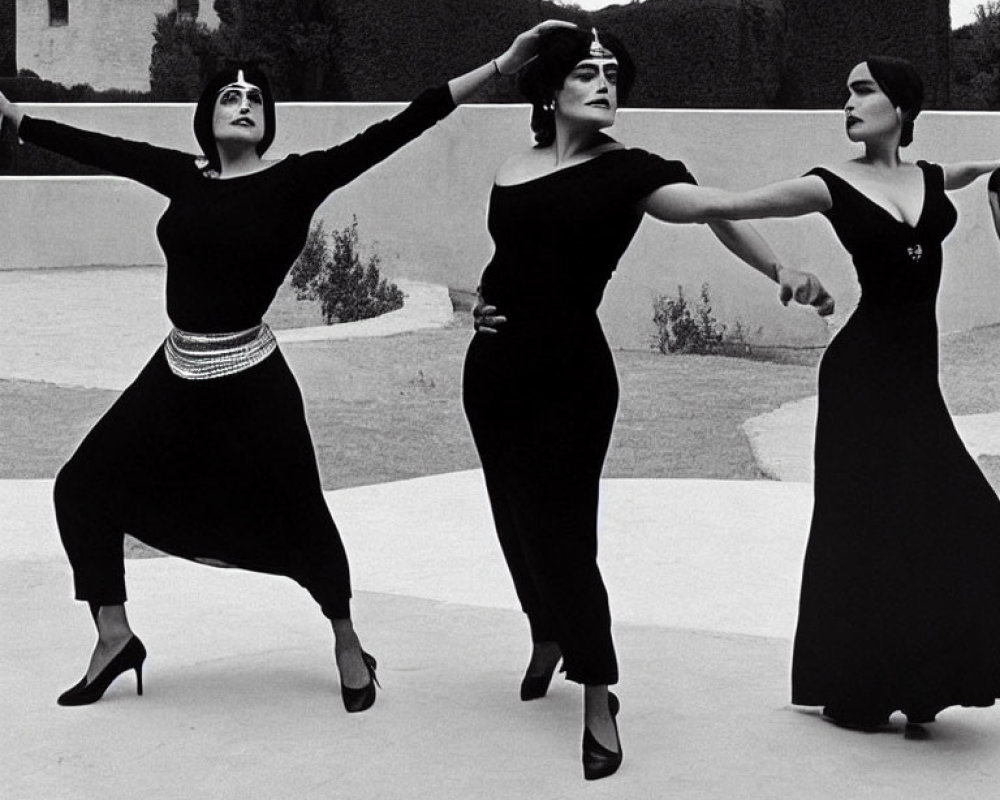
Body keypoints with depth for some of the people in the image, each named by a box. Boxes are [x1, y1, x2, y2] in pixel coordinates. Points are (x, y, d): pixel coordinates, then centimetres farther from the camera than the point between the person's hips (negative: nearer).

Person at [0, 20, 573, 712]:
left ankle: (348, 646, 27)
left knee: (297, 517, 2)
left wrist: (502, 65, -19)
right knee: (84, 485, 6)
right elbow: (100, 149, 11)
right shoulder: (186, 177, 4)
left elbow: (391, 133, -13)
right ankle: (114, 638, 23)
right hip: (175, 375, 5)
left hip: (251, 383, -5)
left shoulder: (295, 180, -8)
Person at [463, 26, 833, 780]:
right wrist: (482, 299, 4)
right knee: (518, 519, 13)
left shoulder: (625, 170, -8)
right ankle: (548, 642, 40)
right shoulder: (512, 170, 6)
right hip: (494, 369, 5)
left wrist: (782, 270, -41)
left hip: (569, 375, -5)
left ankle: (599, 705, 5)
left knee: (562, 532, -6)